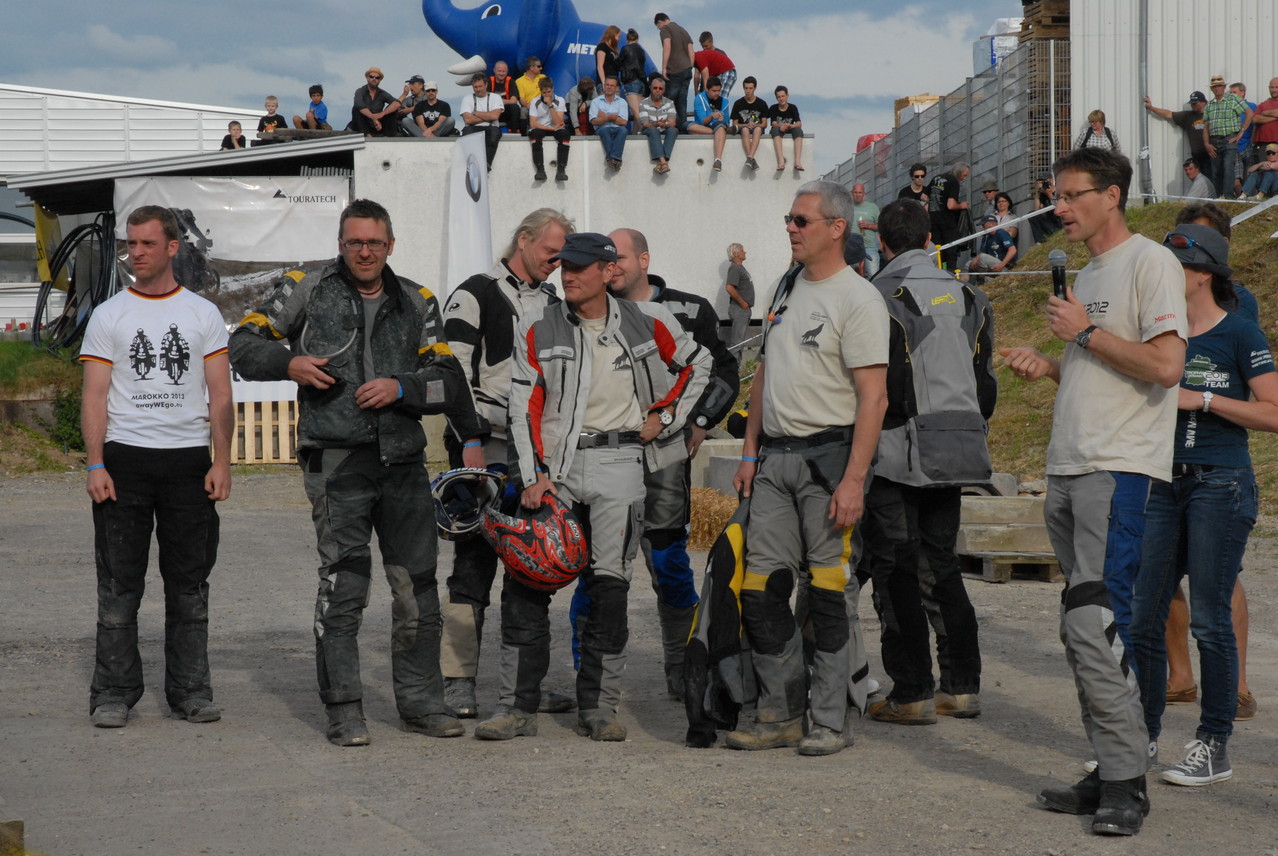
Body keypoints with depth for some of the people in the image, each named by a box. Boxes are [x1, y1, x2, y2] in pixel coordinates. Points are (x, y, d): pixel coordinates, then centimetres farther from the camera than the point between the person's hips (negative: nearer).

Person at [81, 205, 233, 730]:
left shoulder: (203, 314, 8)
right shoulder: (109, 316, 6)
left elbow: (220, 396, 6)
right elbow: (94, 396, 2)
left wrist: (221, 462, -4)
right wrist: (95, 464, -9)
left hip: (188, 459, 1)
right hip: (124, 458, -1)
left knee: (189, 584, 5)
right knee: (119, 585, 0)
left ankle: (191, 692, 13)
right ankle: (113, 695, 7)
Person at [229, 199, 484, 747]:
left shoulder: (417, 303, 13)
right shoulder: (307, 293, 7)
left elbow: (448, 380, 8)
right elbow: (244, 344, 9)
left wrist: (401, 388, -9)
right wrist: (290, 363, -9)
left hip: (404, 460, 3)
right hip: (337, 460, -3)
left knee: (417, 584, 6)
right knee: (344, 583, -7)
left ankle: (421, 702, 18)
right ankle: (343, 710, 0)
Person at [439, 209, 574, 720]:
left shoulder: (553, 302, 17)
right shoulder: (474, 296, -4)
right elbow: (456, 373, -11)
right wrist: (470, 442, -17)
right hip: (485, 451, -6)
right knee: (475, 562, -6)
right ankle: (458, 681, -1)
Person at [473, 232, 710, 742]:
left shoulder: (648, 323, 3)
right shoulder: (538, 329, 3)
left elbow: (695, 364, 19)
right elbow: (525, 407, 2)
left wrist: (663, 415, 8)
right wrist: (534, 474, -7)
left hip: (618, 460, -1)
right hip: (554, 460, 1)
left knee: (609, 585, -1)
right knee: (525, 581, -5)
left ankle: (599, 708, 8)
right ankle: (518, 706, 2)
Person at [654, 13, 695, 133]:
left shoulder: (665, 29, -1)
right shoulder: (683, 30, 22)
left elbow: (667, 47, -17)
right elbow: (692, 52, 17)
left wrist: (664, 68, -18)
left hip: (674, 72, -7)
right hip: (687, 71, 7)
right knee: (682, 101, 9)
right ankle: (683, 127, 6)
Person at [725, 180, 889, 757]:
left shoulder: (858, 299, -9)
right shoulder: (786, 291, 15)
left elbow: (873, 397, -15)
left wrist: (853, 481, -20)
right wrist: (750, 453, 16)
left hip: (830, 454, -7)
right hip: (775, 457, 7)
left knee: (828, 592, -3)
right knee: (762, 584, 5)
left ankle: (830, 720, 6)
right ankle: (780, 714, 15)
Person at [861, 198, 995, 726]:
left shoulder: (881, 296, -11)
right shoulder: (968, 297, 10)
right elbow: (985, 380, 15)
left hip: (899, 454, -6)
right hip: (956, 452, 7)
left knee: (896, 573, 0)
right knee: (941, 568, 15)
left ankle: (911, 695, 0)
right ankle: (962, 687, 15)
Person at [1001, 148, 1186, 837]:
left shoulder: (1152, 263, -7)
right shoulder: (1087, 275, 21)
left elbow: (1165, 367, -18)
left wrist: (1083, 332, -11)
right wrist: (1047, 366, 12)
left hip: (1119, 469, -10)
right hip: (1069, 469, 10)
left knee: (1096, 621, -16)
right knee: (1081, 629, 9)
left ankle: (1127, 779, -12)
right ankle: (1110, 775, 15)